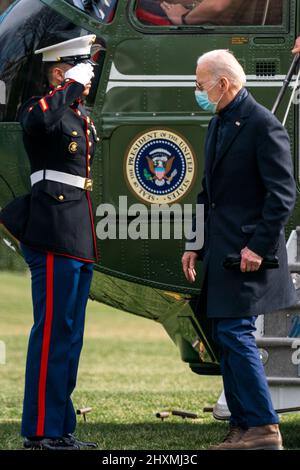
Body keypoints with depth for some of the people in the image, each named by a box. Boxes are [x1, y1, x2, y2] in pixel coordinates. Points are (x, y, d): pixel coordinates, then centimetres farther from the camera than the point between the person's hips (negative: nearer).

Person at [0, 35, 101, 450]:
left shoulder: (83, 117, 20)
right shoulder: (39, 108, -7)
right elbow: (39, 120, -34)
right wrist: (72, 85, -20)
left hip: (79, 239, 9)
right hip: (55, 234, -9)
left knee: (70, 334, 10)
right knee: (53, 331, -10)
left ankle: (61, 428, 15)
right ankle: (41, 431, -8)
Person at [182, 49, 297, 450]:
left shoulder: (263, 126, -13)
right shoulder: (218, 124, 15)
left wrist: (258, 246, -20)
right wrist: (195, 244, 17)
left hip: (248, 254, -9)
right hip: (222, 252, 9)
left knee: (235, 334, -13)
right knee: (226, 338, 10)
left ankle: (265, 429, -8)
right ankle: (242, 430, 16)